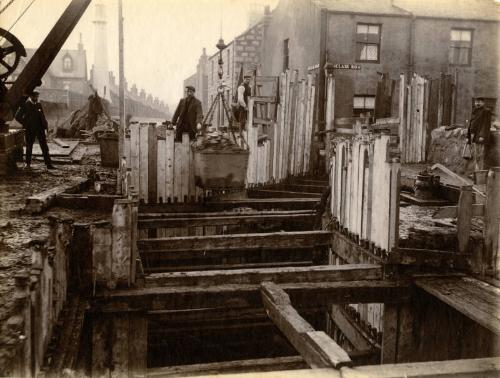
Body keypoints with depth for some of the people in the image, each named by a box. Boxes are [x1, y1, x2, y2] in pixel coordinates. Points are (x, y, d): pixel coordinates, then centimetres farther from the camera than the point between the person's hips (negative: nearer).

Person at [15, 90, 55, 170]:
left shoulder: (39, 105, 10)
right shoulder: (25, 105, -4)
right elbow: (18, 117, -3)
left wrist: (45, 125, 6)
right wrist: (25, 124, -3)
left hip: (40, 129, 4)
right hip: (30, 130, -4)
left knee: (44, 147, -1)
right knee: (29, 147, 9)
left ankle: (48, 164, 0)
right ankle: (28, 164, 22)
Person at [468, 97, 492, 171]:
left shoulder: (486, 111, -5)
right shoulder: (474, 111, 18)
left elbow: (487, 124, -12)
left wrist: (482, 136, -21)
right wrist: (468, 136, 14)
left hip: (480, 135, -8)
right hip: (473, 135, 8)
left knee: (479, 155, -11)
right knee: (475, 154, 7)